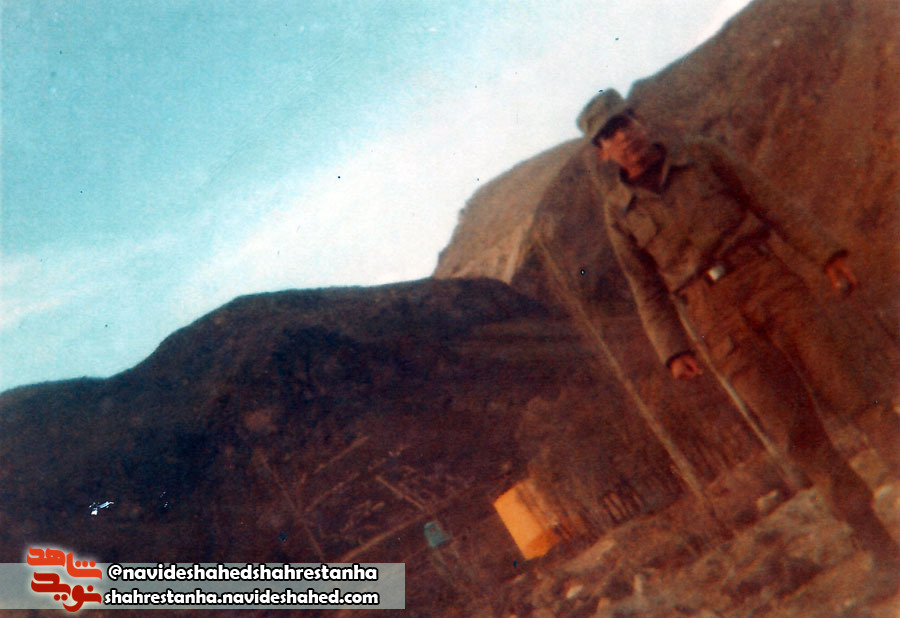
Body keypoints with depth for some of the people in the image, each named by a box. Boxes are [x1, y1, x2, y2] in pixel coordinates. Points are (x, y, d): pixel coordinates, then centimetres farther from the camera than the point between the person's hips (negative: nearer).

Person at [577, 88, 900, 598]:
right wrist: (672, 350, 0)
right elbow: (648, 290, 11)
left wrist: (828, 253, 0)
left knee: (857, 391, -9)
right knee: (798, 433, -6)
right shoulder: (619, 212, 10)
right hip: (717, 321, -1)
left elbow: (773, 203, 9)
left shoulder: (702, 156, 11)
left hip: (770, 283, 1)